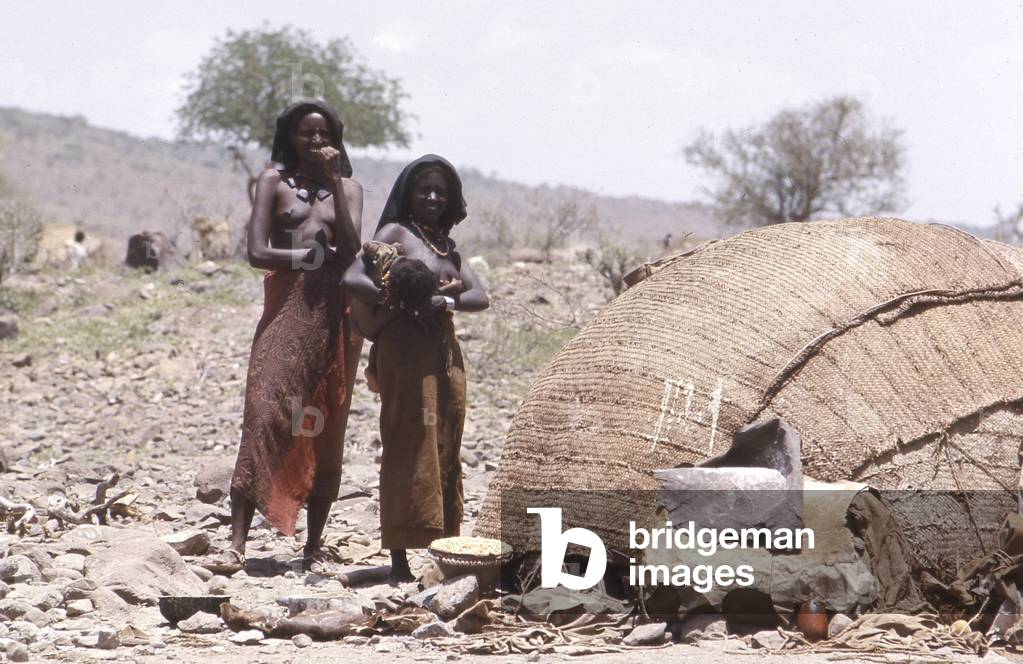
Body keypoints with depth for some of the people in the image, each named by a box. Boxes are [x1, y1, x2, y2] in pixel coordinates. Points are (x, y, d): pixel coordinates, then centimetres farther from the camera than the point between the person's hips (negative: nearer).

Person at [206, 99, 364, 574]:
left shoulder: (348, 188, 15)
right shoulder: (274, 181, 9)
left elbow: (350, 247, -4)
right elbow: (257, 253, -3)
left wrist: (334, 179, -5)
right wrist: (317, 255, -3)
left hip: (334, 316, 2)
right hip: (286, 310, -2)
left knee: (327, 432, 1)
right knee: (264, 415, -15)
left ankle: (314, 546, 7)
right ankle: (236, 543, -18)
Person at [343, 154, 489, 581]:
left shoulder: (448, 245, 19)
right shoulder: (395, 233, -1)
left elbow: (480, 296, 7)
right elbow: (352, 279, -14)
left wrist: (446, 301, -13)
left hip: (446, 352, 7)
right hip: (405, 349, -7)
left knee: (446, 452, 9)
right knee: (409, 451, -8)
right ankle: (399, 560, -7)